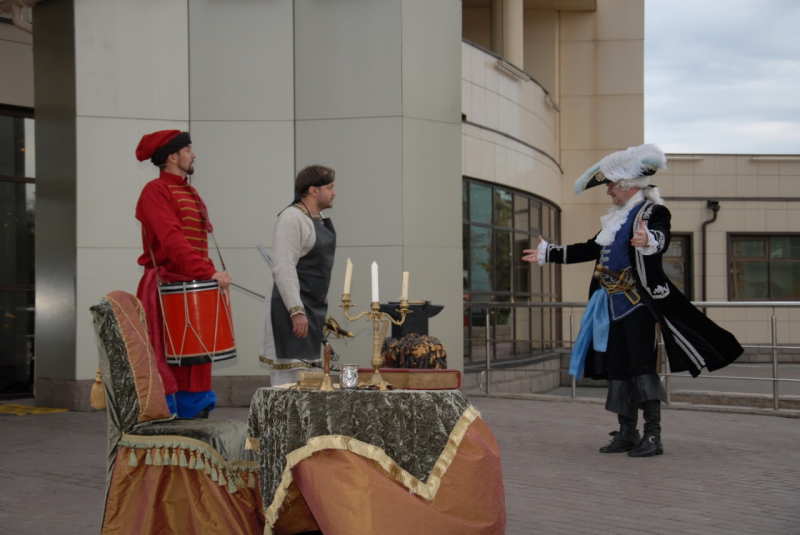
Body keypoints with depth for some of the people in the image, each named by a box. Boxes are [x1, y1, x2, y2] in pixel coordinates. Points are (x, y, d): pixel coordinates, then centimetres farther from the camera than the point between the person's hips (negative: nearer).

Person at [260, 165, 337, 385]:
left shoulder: (319, 219, 15)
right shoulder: (292, 218, -14)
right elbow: (283, 269, -22)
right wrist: (297, 311, -27)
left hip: (313, 309, 10)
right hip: (293, 310, -10)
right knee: (291, 375, -10)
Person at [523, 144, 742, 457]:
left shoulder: (652, 211, -7)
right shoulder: (616, 218, 19)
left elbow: (662, 238, -29)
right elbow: (591, 250, 27)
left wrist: (650, 241, -54)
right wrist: (549, 253, 32)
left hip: (639, 303, -9)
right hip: (613, 305, 9)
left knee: (641, 366, -10)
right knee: (617, 368, 9)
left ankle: (653, 436, -6)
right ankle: (627, 433, 17)